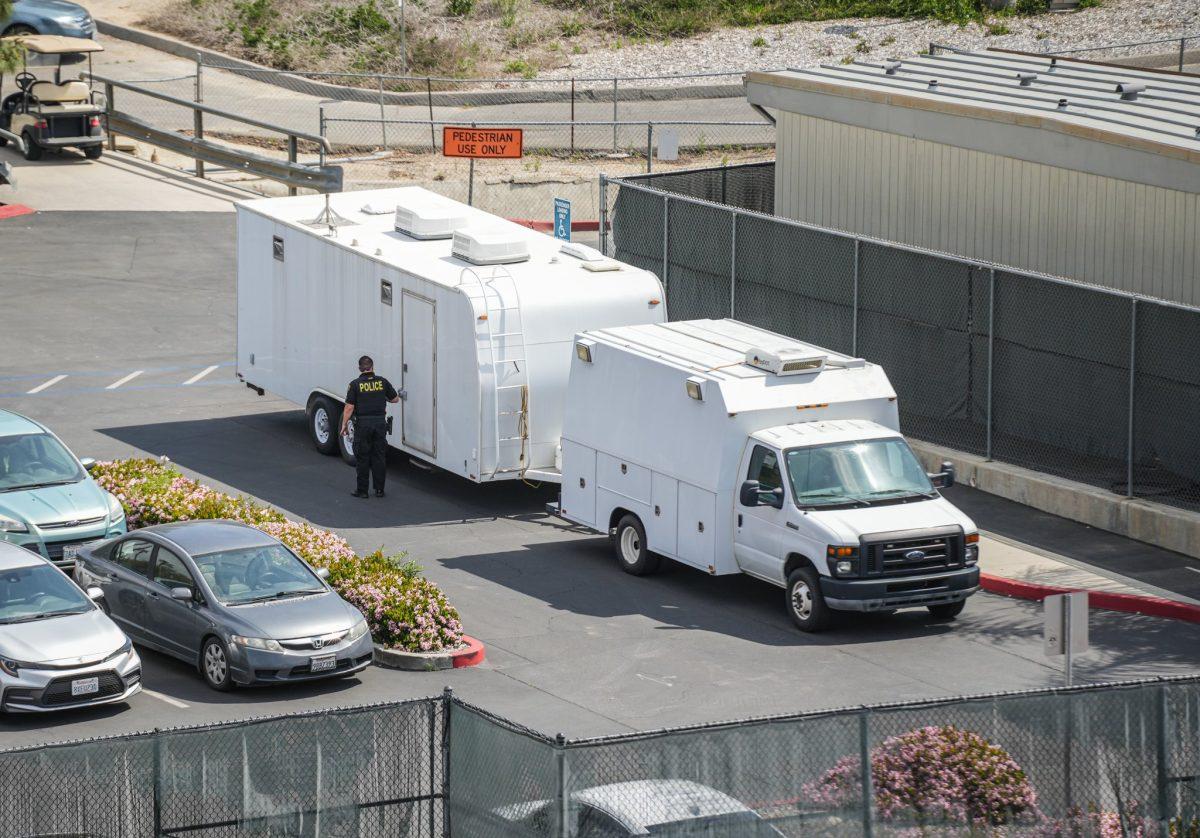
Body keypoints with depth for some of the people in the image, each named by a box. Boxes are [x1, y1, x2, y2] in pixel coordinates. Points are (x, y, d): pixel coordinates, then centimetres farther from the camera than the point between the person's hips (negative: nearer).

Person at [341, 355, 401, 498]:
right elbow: (395, 399, 12)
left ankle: (362, 490, 8)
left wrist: (344, 424, 0)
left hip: (362, 423, -3)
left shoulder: (355, 384, -7)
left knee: (362, 458, 5)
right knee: (379, 457, 10)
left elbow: (349, 407, -9)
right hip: (380, 422, 3)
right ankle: (379, 489, 12)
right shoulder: (382, 382, 1)